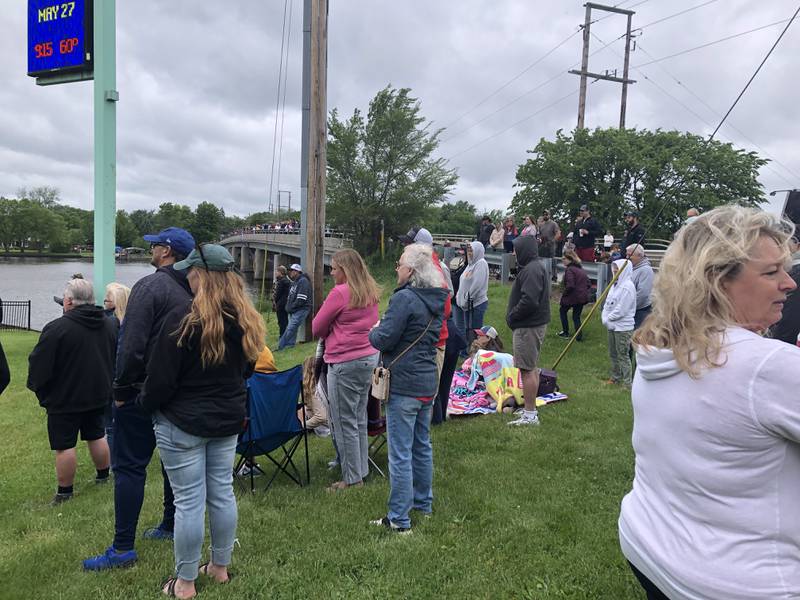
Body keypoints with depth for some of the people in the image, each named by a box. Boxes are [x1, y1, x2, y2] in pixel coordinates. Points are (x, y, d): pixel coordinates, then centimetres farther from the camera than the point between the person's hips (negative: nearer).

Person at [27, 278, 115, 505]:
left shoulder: (57, 327, -20)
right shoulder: (110, 325, 1)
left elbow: (38, 365, -15)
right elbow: (117, 359, 12)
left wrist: (36, 386, 4)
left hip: (64, 399, -6)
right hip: (98, 395, 6)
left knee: (64, 446, 4)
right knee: (97, 436, 20)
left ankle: (64, 491, 13)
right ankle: (103, 476, 33)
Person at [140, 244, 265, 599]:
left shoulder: (184, 317, -20)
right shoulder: (245, 318, -1)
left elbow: (161, 376, -15)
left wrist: (145, 404, 4)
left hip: (183, 422, -6)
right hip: (228, 419, 6)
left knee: (188, 500, 4)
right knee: (222, 493, 16)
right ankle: (220, 567, 31)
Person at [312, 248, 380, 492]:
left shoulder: (340, 293, -15)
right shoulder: (371, 293, 8)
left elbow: (316, 328, -7)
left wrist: (329, 334, 13)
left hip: (345, 362, -8)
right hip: (370, 356, 8)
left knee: (345, 422, 2)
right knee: (359, 419, 17)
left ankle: (352, 478, 10)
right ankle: (362, 469, 27)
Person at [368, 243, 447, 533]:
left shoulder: (404, 298, -18)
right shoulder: (436, 300, 9)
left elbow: (384, 340, -20)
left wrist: (374, 331, 3)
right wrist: (382, 330, 17)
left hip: (404, 384, -9)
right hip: (427, 382, 9)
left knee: (400, 453, -1)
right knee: (422, 446, 21)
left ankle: (399, 519, 7)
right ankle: (423, 503, 35)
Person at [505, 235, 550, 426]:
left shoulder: (531, 270, -18)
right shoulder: (538, 267, 16)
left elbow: (529, 301, -28)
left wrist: (512, 317, -14)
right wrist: (513, 316, 11)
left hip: (528, 327, -11)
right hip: (536, 323, 11)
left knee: (527, 369, -6)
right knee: (532, 368, 18)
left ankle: (530, 415, -1)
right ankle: (531, 409, 29)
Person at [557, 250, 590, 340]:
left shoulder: (569, 269, -14)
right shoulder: (581, 269, 12)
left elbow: (570, 285, -23)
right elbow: (589, 284, 12)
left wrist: (563, 296, -13)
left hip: (573, 296, -7)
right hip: (583, 297, 7)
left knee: (562, 310, 18)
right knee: (576, 316, 19)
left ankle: (566, 332, 20)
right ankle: (579, 336, 12)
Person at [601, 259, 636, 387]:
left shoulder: (627, 286, -17)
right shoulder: (615, 284, 11)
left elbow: (621, 309, -21)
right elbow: (608, 303, 11)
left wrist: (608, 319, -11)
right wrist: (605, 317, -3)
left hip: (623, 327, -9)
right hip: (612, 325, 9)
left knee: (623, 355, -3)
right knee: (613, 354, 18)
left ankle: (627, 382, 6)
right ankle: (615, 377, 33)